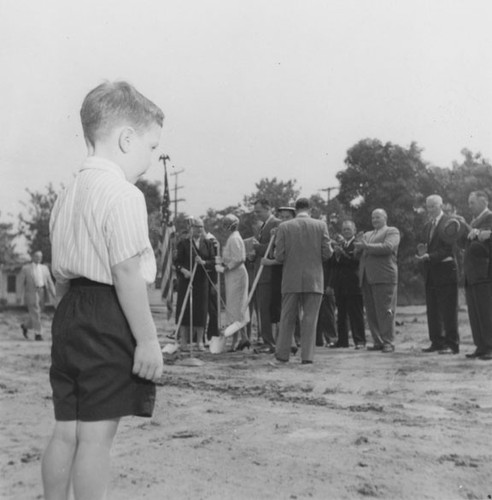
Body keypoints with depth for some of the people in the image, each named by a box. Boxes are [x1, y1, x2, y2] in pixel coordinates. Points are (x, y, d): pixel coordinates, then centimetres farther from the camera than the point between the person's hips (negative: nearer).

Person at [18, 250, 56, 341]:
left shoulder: (44, 268, 12)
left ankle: (25, 326, 35)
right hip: (31, 294, -4)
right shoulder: (25, 268, 2)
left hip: (42, 294, 4)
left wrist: (53, 295, -3)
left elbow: (49, 282, 8)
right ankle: (38, 334, -7)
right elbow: (21, 282, 1)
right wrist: (22, 296, -6)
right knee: (35, 314, -10)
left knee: (37, 314, 11)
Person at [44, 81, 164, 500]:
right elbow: (126, 272, -19)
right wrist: (148, 340, -16)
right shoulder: (122, 194, -13)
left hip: (70, 314, 9)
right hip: (109, 321, -9)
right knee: (97, 434, -1)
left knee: (67, 429, 15)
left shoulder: (67, 196, 16)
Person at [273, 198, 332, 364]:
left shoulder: (284, 227, -1)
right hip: (314, 280, 0)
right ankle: (307, 355, 3)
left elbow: (279, 256, -5)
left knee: (287, 318, 9)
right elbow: (327, 252, -3)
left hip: (291, 280, 0)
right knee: (310, 318, 5)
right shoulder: (320, 225, 0)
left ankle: (282, 354, 12)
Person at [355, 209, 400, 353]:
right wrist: (359, 247, -5)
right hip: (366, 278, 6)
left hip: (383, 276, -6)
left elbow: (388, 247, -12)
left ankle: (388, 342, -3)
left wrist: (367, 246, -13)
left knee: (385, 311, -7)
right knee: (371, 312, 4)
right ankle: (378, 342, 9)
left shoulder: (392, 231, 6)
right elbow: (358, 252, 17)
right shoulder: (367, 234, 26)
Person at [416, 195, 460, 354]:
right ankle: (437, 342, 15)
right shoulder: (427, 226, 19)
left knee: (448, 310, -5)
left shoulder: (449, 223, -6)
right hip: (430, 273, 7)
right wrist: (421, 251, -3)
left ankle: (452, 344, -1)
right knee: (432, 310, 8)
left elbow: (449, 248, -14)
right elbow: (422, 246, 20)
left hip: (445, 271, -7)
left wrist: (429, 256, -20)